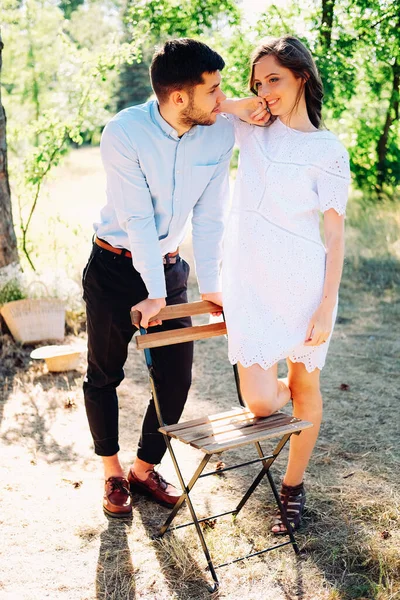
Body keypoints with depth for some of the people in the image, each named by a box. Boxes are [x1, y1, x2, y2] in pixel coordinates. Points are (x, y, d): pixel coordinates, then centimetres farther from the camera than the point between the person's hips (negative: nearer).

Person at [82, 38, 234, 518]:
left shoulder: (220, 133, -11)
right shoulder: (124, 133, -23)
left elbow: (209, 216, -7)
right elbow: (136, 218, -23)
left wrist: (210, 285, -10)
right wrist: (156, 294, -23)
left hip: (169, 265, 4)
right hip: (114, 267, -3)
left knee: (176, 376, 4)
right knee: (104, 374, 8)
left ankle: (144, 469, 26)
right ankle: (113, 473, 29)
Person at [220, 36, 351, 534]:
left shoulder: (328, 151, -2)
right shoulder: (251, 128, 10)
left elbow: (334, 233, -3)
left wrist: (327, 306, -8)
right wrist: (238, 104, 3)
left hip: (301, 280, -2)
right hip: (247, 280, 3)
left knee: (306, 386, 11)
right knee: (260, 404, -3)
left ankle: (293, 488, 31)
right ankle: (282, 390, 36)